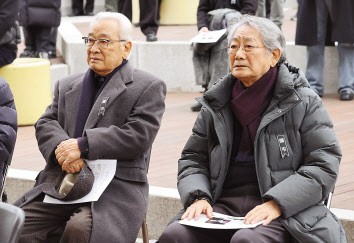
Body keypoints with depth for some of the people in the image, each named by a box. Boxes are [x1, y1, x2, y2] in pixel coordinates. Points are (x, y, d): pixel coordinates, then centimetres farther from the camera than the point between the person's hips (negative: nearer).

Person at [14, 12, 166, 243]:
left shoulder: (148, 87, 6)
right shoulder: (67, 85, 24)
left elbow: (139, 135, -8)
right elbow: (46, 124, 12)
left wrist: (83, 146, -14)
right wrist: (62, 147, -13)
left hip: (117, 187, -5)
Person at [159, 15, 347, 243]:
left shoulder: (305, 103, 3)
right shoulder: (214, 106, 16)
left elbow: (324, 165, -4)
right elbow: (193, 159, 19)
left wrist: (275, 204, -16)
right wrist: (199, 197, -4)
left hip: (285, 213, -3)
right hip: (223, 206, 4)